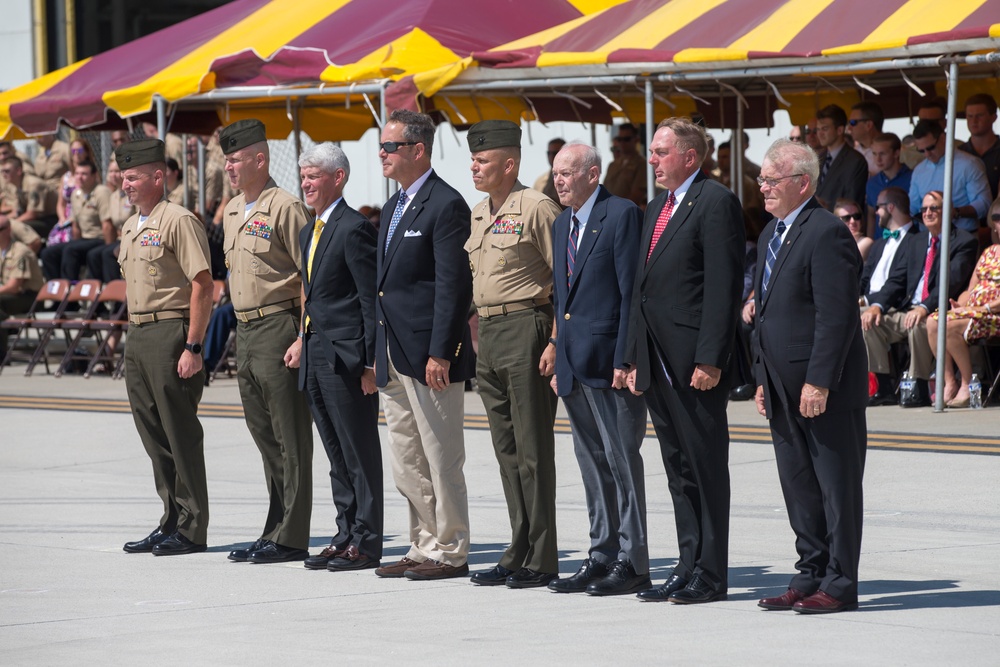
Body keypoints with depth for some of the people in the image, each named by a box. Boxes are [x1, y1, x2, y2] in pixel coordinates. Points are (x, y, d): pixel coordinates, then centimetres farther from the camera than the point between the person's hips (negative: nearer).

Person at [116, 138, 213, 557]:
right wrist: (134, 336, 18)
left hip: (171, 333, -9)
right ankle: (171, 522, 19)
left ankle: (192, 530, 1)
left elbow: (203, 285, -15)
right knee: (154, 435, 11)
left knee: (181, 434, -5)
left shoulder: (178, 221, -10)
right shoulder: (130, 228, 17)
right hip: (138, 335, 9)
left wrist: (193, 346, -19)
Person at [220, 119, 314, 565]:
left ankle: (290, 538, -2)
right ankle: (274, 531, 19)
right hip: (245, 331, 9)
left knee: (290, 439, -4)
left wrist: (303, 338, -19)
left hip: (279, 328, -9)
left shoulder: (284, 208, -11)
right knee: (264, 436, 13)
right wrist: (242, 332, 19)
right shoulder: (232, 211, 15)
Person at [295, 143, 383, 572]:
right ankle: (346, 536, 18)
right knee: (337, 456, 13)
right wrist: (304, 343, 16)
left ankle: (366, 543, 1)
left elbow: (371, 299, -14)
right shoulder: (309, 233, 16)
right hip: (316, 357, 9)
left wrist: (370, 361, -17)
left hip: (346, 357, -9)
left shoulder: (354, 229, -12)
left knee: (360, 453, -3)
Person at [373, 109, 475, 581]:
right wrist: (379, 353, 17)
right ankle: (424, 546, 19)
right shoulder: (392, 208, 17)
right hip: (393, 356, 9)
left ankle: (449, 552, 3)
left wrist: (440, 354, -20)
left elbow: (453, 286, -16)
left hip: (429, 353, -9)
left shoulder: (445, 205, -12)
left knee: (441, 458, -3)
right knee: (406, 462, 12)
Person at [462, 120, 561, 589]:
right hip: (487, 335, 8)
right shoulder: (477, 215, 15)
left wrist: (557, 342, -17)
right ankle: (519, 554, 16)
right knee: (506, 450, 11)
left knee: (532, 449, -6)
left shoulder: (536, 209, -10)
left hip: (525, 329, -8)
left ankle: (542, 560, -2)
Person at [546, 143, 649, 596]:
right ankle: (602, 556, 17)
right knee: (592, 465, 12)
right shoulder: (562, 225, 17)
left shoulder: (621, 215, -8)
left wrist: (624, 359, -18)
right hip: (575, 366, 8)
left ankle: (633, 563, -2)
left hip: (609, 361, -8)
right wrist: (559, 362, 15)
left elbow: (631, 291, -13)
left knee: (621, 459, -5)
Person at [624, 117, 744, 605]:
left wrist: (710, 360, -20)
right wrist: (634, 358, 16)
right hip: (659, 362, 9)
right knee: (678, 468, 11)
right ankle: (689, 567, 15)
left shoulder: (715, 203, -9)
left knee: (706, 467, -3)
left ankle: (710, 574, 0)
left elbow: (723, 286, -15)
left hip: (695, 361, -9)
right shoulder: (656, 209, 19)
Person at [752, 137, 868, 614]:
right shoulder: (773, 233, 16)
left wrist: (818, 381, -23)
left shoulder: (826, 234, -15)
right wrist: (763, 378, 18)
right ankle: (811, 575, 21)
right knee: (799, 487, 13)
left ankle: (839, 584, 3)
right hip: (785, 388, 9)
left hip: (825, 390, -9)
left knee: (837, 486, -1)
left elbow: (836, 316, -20)